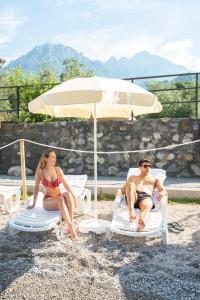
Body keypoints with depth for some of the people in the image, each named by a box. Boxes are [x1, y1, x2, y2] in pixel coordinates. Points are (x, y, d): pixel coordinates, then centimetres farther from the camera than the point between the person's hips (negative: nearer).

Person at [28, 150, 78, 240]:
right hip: (48, 201, -2)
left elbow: (66, 185, 1)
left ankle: (69, 226, -32)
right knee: (61, 200, -38)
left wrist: (74, 197, -8)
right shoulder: (40, 171, -6)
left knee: (67, 194, -34)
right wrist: (33, 204, 4)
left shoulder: (58, 170, 0)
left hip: (60, 199, 2)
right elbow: (36, 187, 2)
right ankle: (72, 229, -40)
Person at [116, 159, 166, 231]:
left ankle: (141, 224, -74)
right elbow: (124, 189, 23)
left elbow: (163, 190, 17)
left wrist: (161, 193, -11)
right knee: (130, 184, -33)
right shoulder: (132, 177, 35)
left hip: (146, 197, -1)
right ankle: (131, 213, -50)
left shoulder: (155, 179, 33)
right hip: (133, 196, 1)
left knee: (147, 206, -39)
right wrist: (119, 190, -4)